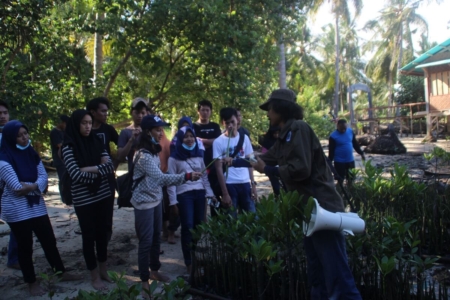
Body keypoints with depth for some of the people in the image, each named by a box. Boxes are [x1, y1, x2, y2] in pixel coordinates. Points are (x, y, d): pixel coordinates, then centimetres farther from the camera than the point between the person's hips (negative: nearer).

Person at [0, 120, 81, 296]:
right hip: (16, 210, -6)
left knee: (49, 240, 12)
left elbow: (44, 177, 0)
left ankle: (61, 272, 27)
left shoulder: (31, 153, 7)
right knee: (25, 245, 7)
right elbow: (17, 187, -22)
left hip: (36, 205, 6)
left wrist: (32, 186, -19)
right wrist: (37, 185, -9)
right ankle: (31, 282, 22)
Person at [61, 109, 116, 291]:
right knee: (89, 236, 7)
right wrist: (100, 170, -8)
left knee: (103, 232, 15)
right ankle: (95, 276, 21)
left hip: (104, 195, 4)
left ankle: (103, 270, 31)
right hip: (84, 199, -4)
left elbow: (110, 166, -3)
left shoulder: (96, 142, 5)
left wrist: (89, 169, -15)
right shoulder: (69, 147, -8)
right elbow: (77, 175, -17)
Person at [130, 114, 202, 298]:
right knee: (146, 241, 0)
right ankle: (144, 280, 13)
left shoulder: (154, 150, 7)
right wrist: (187, 176, -34)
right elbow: (161, 178, -30)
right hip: (144, 202, -9)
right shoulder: (143, 155, -23)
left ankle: (154, 271, 34)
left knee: (156, 237, 17)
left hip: (156, 199, 9)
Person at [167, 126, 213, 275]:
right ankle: (189, 262, 7)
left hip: (199, 193, 4)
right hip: (184, 194, -4)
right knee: (188, 227, -4)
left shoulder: (199, 154, 11)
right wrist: (173, 200, -8)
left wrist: (209, 193, 10)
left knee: (199, 226, 7)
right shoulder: (174, 158, -3)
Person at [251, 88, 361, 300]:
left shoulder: (298, 129, -12)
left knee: (336, 274, -9)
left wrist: (268, 170, -10)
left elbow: (300, 168, -22)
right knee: (316, 274, 19)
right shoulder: (285, 136, 16)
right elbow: (266, 158, 29)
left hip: (323, 209, -10)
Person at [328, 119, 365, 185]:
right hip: (339, 162, -5)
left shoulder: (350, 131, 0)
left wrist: (361, 153, 15)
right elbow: (331, 151, -13)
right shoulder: (333, 136, -15)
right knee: (340, 180, 2)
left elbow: (355, 144, 12)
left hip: (350, 160, 5)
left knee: (350, 179, 15)